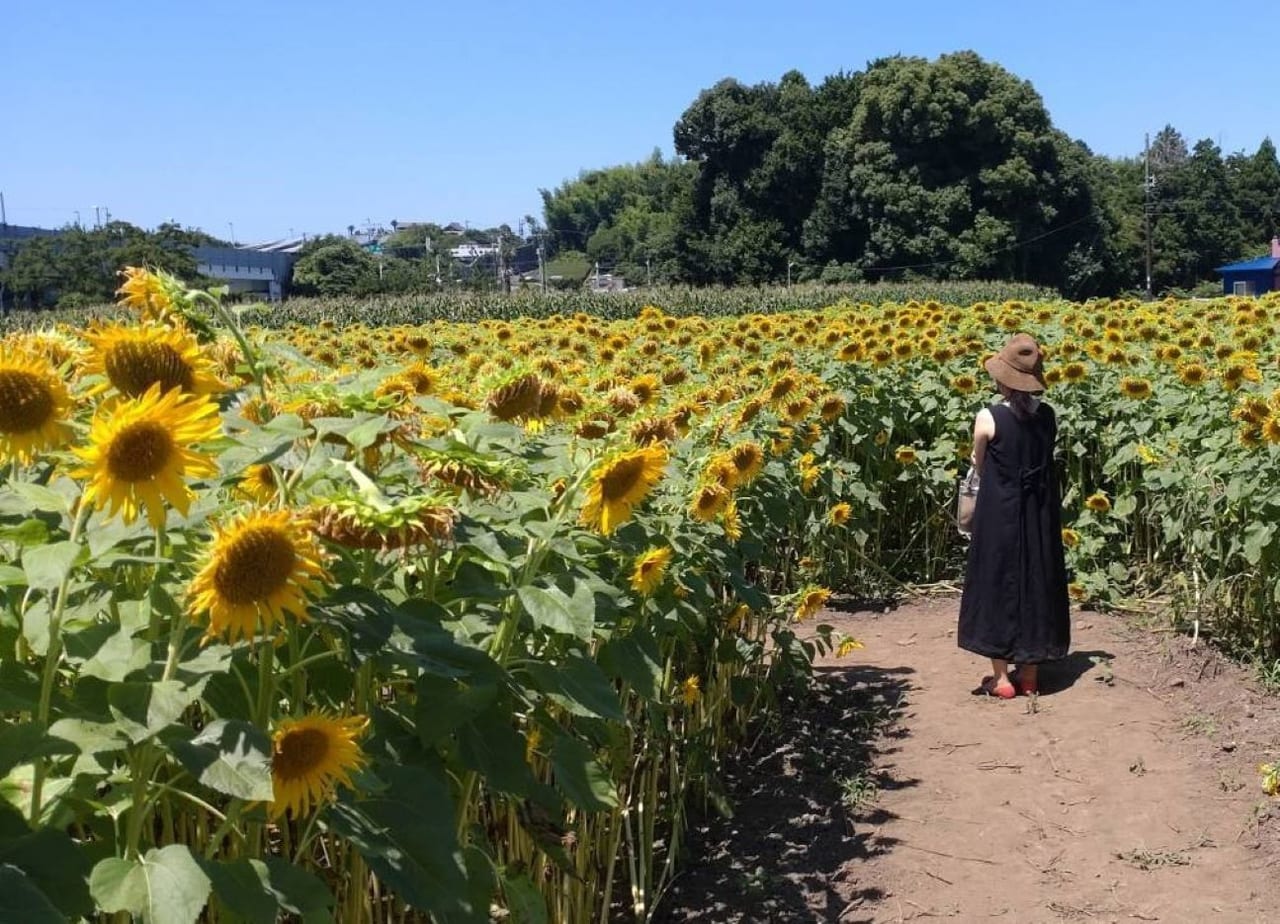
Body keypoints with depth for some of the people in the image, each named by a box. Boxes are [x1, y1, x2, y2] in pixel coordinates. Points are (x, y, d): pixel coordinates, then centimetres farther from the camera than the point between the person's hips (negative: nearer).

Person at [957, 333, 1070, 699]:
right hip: (1041, 516, 4)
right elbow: (1044, 459, 9)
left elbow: (979, 463, 1)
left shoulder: (988, 418, -15)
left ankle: (1001, 678, 9)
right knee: (1037, 584, 12)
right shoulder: (1048, 415, -2)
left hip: (999, 515, -4)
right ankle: (1030, 674, 19)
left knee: (998, 584, 6)